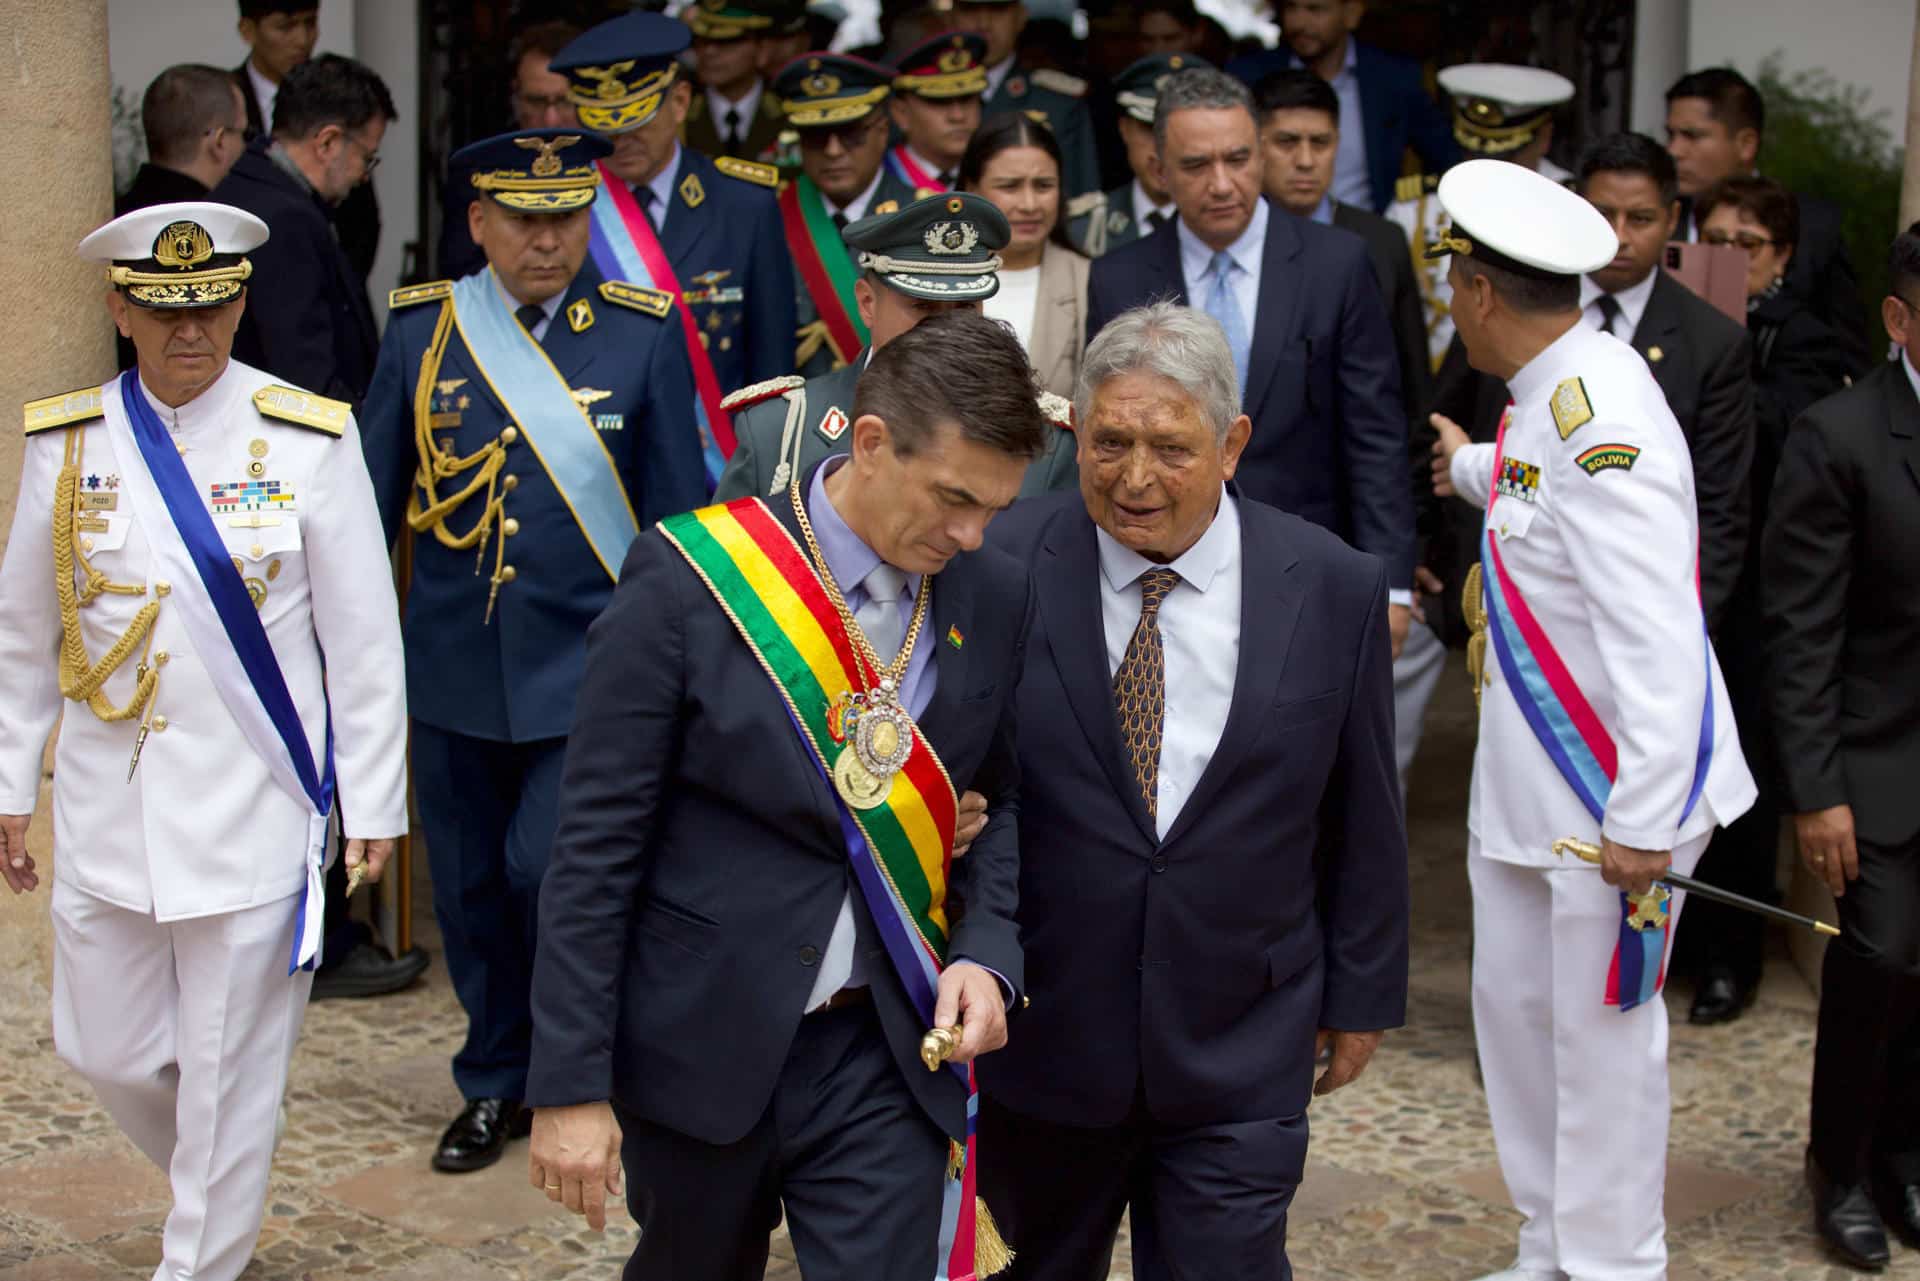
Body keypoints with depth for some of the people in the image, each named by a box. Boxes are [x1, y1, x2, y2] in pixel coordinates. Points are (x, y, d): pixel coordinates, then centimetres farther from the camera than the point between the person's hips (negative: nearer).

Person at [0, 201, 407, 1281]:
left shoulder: (311, 439, -7)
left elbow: (363, 637, -4)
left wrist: (373, 804, -3)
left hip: (251, 812, -3)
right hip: (107, 809, 4)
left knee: (231, 1068, 4)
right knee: (107, 1050, 14)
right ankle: (212, 1188, 42)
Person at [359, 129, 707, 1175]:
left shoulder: (643, 332, -2)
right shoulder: (421, 326, 3)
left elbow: (681, 513, 2)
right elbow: (373, 499, 10)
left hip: (588, 664, -3)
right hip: (452, 666, 3)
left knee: (548, 869, -10)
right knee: (470, 889, 11)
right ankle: (496, 1083, 31)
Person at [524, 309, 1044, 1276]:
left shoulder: (997, 598, -2)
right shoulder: (689, 579, -13)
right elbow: (597, 846, -11)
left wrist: (987, 952, -8)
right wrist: (570, 1084, -11)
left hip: (888, 1052, 2)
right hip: (701, 1043, -2)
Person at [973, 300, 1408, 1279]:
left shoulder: (1334, 590, -5)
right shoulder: (1003, 566, -9)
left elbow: (1363, 819, 4)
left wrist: (1362, 994, 8)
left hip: (1240, 1058, 0)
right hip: (1038, 1041, 1)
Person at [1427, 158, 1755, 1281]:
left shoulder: (1604, 428, -26)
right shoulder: (1548, 399, 3)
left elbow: (1658, 643, -29)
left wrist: (1641, 822, -27)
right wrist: (1469, 466, 49)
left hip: (1614, 796, -10)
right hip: (1525, 780, 10)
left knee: (1604, 1030, 4)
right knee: (1514, 1007, 17)